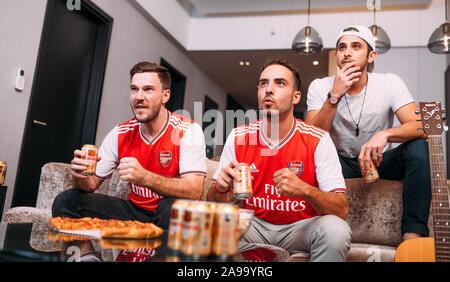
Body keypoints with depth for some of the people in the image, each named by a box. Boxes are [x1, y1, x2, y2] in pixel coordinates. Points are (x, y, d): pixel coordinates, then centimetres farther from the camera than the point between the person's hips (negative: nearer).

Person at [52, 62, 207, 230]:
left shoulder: (188, 131, -15)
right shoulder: (120, 134, -1)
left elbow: (194, 192, -26)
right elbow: (92, 183, 3)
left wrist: (144, 177, -40)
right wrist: (81, 177, -22)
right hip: (135, 209, 4)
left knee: (173, 208, -38)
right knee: (66, 200, -9)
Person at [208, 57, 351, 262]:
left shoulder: (318, 140, -13)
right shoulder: (238, 137, -6)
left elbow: (341, 211, -16)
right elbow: (213, 203, -2)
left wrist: (305, 190, -36)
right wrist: (221, 190, -27)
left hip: (301, 225, -1)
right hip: (253, 223, 1)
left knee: (335, 230, -31)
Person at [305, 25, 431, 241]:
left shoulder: (389, 83, -9)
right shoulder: (319, 87, -9)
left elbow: (421, 126, -21)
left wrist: (385, 134, -43)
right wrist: (335, 95, -30)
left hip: (380, 161, 1)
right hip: (341, 164, 0)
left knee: (417, 145, -27)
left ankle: (412, 235, -26)